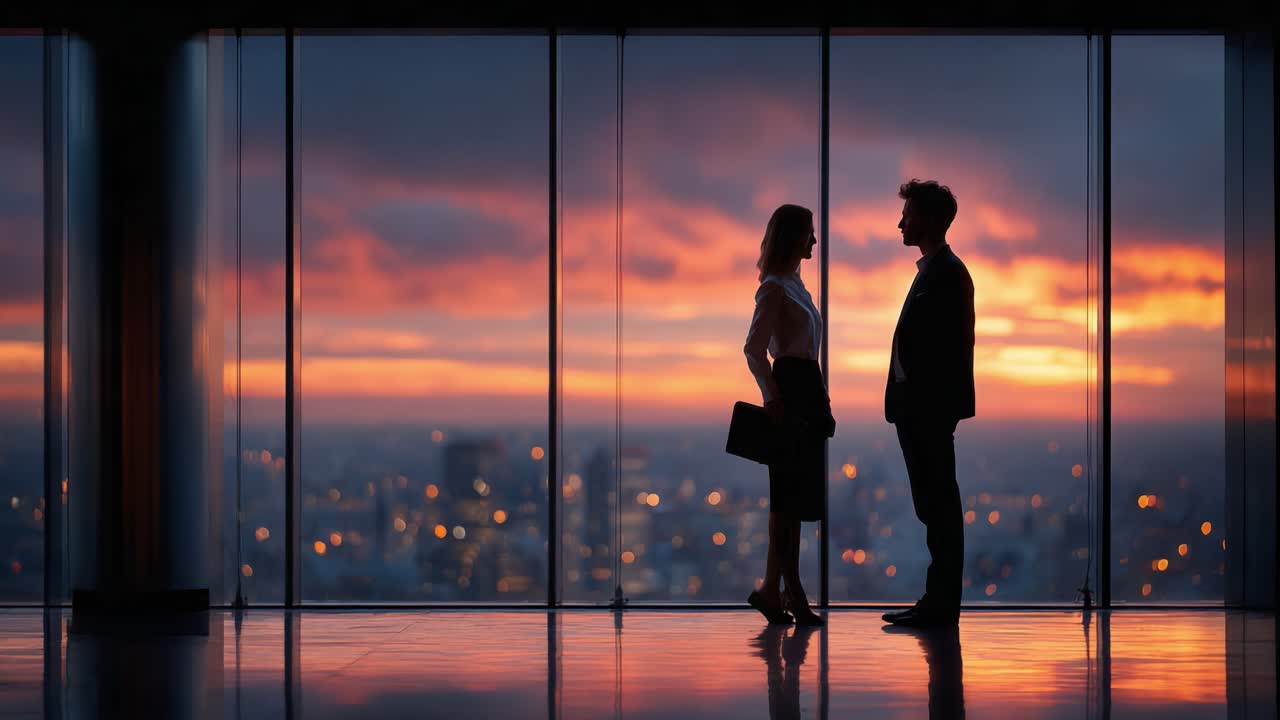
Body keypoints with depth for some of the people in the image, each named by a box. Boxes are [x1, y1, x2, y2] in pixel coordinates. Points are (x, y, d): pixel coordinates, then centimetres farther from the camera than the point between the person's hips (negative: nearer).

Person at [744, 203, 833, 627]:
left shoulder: (794, 284, 18)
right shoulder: (774, 287, -10)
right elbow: (754, 350, -15)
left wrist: (820, 399, 19)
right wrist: (772, 397, -17)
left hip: (806, 392, 10)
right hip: (788, 390, -10)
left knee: (791, 496, 9)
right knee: (791, 496, -7)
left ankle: (772, 589, 12)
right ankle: (793, 592, -4)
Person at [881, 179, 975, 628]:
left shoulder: (947, 273, -13)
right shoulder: (932, 270, 17)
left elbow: (952, 346, -18)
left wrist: (934, 405, -20)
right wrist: (902, 399, 15)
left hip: (931, 406, -10)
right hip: (917, 405, 10)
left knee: (938, 503, -5)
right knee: (932, 503, 12)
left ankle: (942, 603, -1)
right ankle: (939, 599, 17)